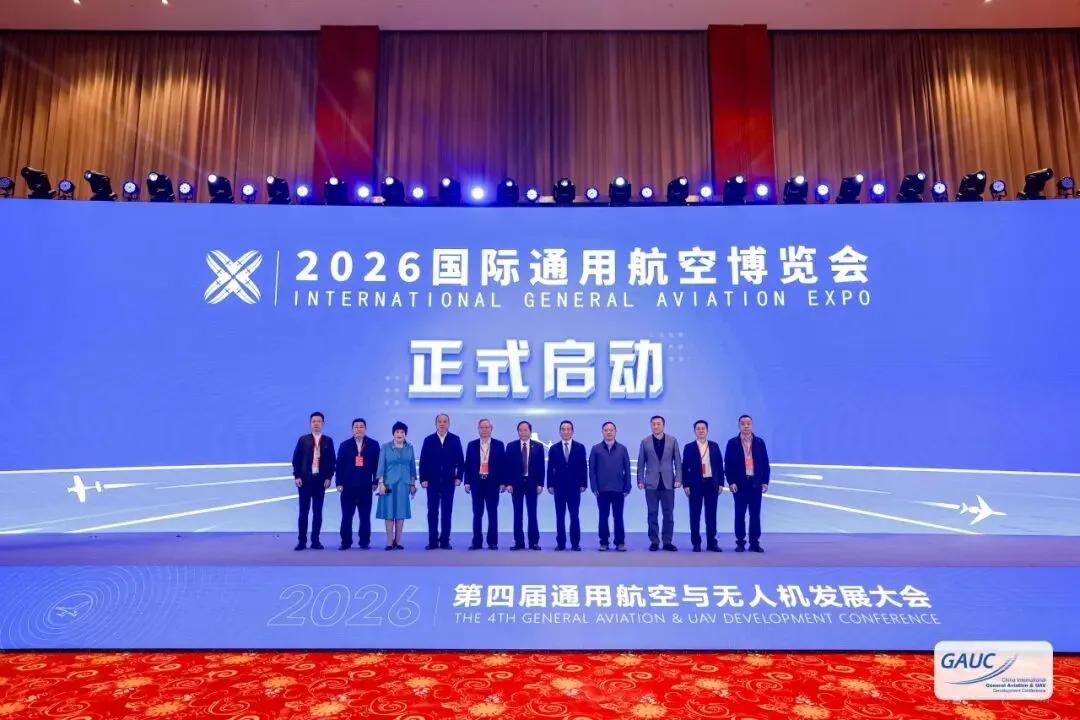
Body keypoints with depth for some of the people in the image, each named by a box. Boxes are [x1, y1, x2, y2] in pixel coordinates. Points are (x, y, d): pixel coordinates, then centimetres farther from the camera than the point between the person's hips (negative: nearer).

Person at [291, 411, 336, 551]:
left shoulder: (328, 441, 6)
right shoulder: (303, 439, 5)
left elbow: (331, 461, 5)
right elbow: (296, 459, 2)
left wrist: (328, 478, -4)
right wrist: (297, 476, -7)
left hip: (321, 480, 1)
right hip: (305, 480, 0)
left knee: (317, 512, 4)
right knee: (303, 511, 3)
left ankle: (315, 541, 10)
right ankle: (302, 541, 7)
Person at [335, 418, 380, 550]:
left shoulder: (373, 445, 4)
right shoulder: (345, 445, 6)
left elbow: (377, 465, 3)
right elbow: (339, 465, 4)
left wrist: (375, 482, -2)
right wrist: (339, 483, -2)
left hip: (366, 487, 0)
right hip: (348, 486, 0)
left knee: (365, 516, 5)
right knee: (346, 516, 2)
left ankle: (364, 542, 13)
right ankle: (346, 542, 10)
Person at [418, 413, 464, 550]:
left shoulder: (455, 439, 4)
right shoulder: (428, 440, 4)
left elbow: (460, 460, 2)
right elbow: (423, 461, 2)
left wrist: (458, 477, -5)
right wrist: (423, 479, -5)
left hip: (449, 481, 0)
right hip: (432, 481, 0)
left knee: (447, 512, 3)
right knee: (432, 512, 3)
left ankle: (445, 541, 9)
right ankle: (433, 541, 8)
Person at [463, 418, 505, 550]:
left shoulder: (499, 445, 3)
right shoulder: (472, 445, 6)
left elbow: (502, 464, 1)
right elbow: (467, 464, 5)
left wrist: (502, 482, -5)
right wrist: (467, 482, -2)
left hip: (492, 483, -1)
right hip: (477, 482, 1)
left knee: (492, 513, 4)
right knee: (477, 513, 4)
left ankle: (492, 542, 9)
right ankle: (477, 542, 9)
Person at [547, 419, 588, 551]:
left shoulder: (580, 447, 3)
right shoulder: (554, 448, 5)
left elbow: (584, 467, 1)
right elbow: (550, 468, 4)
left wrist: (583, 484, -6)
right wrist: (550, 484, -3)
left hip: (574, 486, -1)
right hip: (559, 486, 1)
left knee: (575, 515, 1)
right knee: (560, 516, 3)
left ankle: (575, 543, 6)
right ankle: (560, 543, 8)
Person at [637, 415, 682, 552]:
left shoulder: (672, 440, 3)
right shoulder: (645, 442, 3)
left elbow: (677, 461, 3)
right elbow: (641, 463, 4)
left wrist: (678, 479, -4)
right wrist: (640, 480, -1)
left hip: (668, 483, 0)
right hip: (651, 483, 0)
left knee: (668, 514, 3)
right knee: (653, 514, 4)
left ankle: (668, 541, 12)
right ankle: (654, 541, 11)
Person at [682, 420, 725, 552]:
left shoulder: (714, 446, 7)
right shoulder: (689, 447, 1)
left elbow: (719, 465, 8)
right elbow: (685, 468, 0)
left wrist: (721, 483, 3)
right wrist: (686, 485, -6)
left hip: (712, 484, 2)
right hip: (695, 484, -2)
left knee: (711, 514, 5)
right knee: (695, 515, 2)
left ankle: (712, 542, 14)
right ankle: (696, 543, 10)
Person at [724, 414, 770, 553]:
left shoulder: (759, 442, 7)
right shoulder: (732, 443, 1)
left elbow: (765, 463, 6)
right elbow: (728, 464, -1)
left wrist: (765, 481, -1)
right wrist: (731, 482, -10)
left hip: (756, 483, 2)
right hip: (739, 483, -1)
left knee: (755, 514, 4)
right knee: (740, 514, 2)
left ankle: (755, 543, 11)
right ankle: (740, 542, 9)